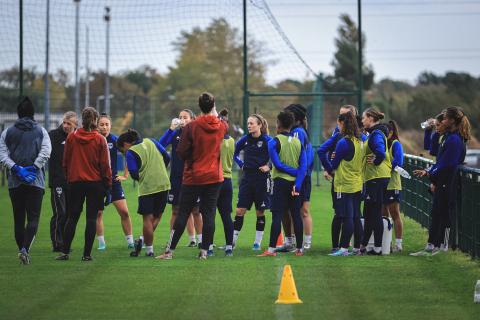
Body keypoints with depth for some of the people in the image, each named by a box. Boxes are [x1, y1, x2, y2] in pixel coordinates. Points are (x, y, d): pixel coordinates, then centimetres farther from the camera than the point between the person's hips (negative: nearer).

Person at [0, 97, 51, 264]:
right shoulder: (41, 131, 6)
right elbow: (46, 151, -9)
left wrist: (16, 168, -9)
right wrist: (34, 167, -10)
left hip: (14, 182, 2)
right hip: (36, 181, -2)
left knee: (18, 219, 10)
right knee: (33, 218, -5)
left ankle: (22, 250, 10)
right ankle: (25, 249, -23)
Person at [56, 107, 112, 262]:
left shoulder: (71, 137, -1)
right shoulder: (100, 140, -7)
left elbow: (65, 162, 5)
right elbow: (105, 165, -6)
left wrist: (68, 178, 17)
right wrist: (108, 183, 2)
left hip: (75, 182, 2)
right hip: (95, 183, -2)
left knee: (72, 217, 9)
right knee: (91, 218, 2)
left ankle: (65, 252, 5)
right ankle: (87, 254, 0)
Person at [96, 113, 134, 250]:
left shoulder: (115, 140, -1)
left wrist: (125, 175, 7)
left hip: (113, 180, 1)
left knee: (124, 212, -4)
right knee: (98, 213, -1)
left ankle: (130, 241, 6)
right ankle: (101, 242, 9)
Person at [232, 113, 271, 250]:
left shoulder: (267, 140, -9)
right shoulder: (245, 139, 4)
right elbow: (234, 152, 20)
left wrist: (269, 167, -11)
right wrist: (241, 164, 10)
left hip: (262, 178, -4)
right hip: (247, 177, 4)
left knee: (260, 211, 5)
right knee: (240, 210, -1)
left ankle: (258, 241, 14)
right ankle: (232, 240, 2)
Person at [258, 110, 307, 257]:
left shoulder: (274, 142, -5)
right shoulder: (298, 142, 8)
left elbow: (278, 164, -14)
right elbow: (304, 166, 0)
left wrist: (294, 171, -4)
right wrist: (297, 184, -8)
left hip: (281, 182, -4)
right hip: (295, 183, 4)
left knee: (277, 216, -5)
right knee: (296, 215, 8)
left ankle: (271, 249, -9)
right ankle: (299, 249, 10)